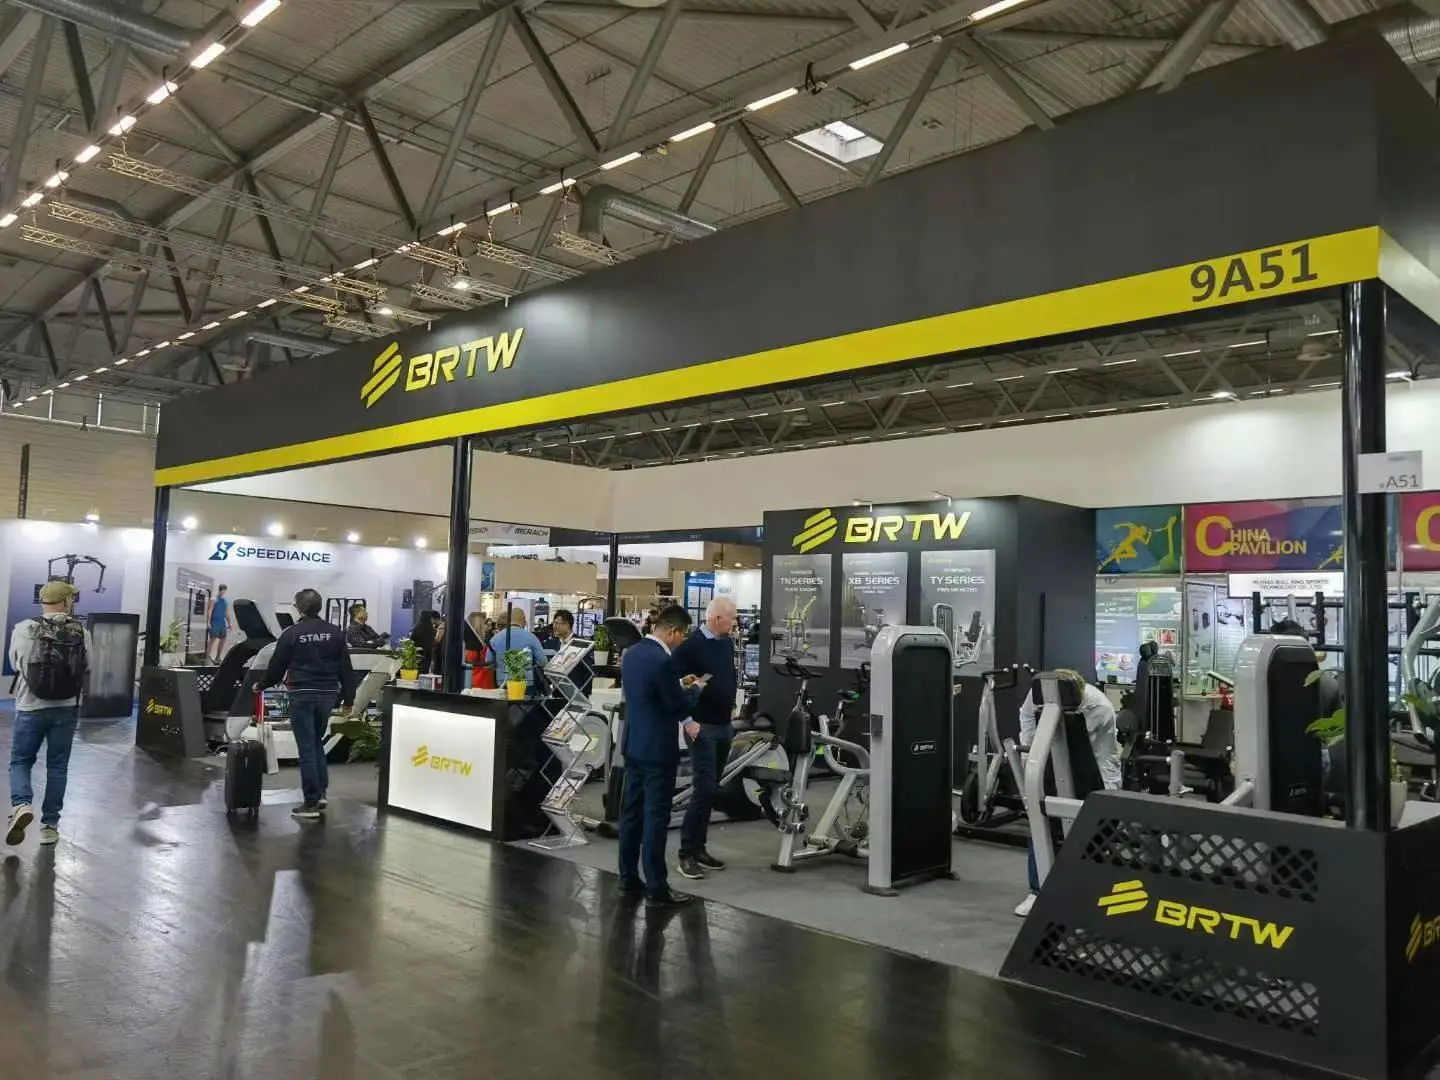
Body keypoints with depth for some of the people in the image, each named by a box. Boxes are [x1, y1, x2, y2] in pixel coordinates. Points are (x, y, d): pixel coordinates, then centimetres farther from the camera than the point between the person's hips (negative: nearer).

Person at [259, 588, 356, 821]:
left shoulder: (291, 633, -5)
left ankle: (311, 804, 0)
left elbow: (276, 666, 2)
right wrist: (348, 698, 11)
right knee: (317, 743, 20)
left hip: (302, 695, -4)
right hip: (327, 695, 4)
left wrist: (261, 685, 21)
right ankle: (321, 794, 17)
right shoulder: (335, 632, 4)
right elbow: (346, 668, 4)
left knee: (306, 748, -1)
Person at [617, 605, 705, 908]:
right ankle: (656, 889, 2)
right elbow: (681, 707, -15)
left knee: (631, 812, 14)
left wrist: (680, 684, 18)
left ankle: (629, 878, 24)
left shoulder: (632, 653, 6)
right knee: (656, 817, -3)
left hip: (634, 745, 9)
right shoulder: (663, 660, -22)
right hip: (657, 749, -9)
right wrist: (696, 689, 4)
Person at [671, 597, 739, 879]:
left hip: (724, 726, 7)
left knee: (711, 790, 11)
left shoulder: (728, 643, 9)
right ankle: (687, 853, -2)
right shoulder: (691, 645, -14)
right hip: (702, 727, -7)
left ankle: (699, 847, 19)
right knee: (704, 789, -10)